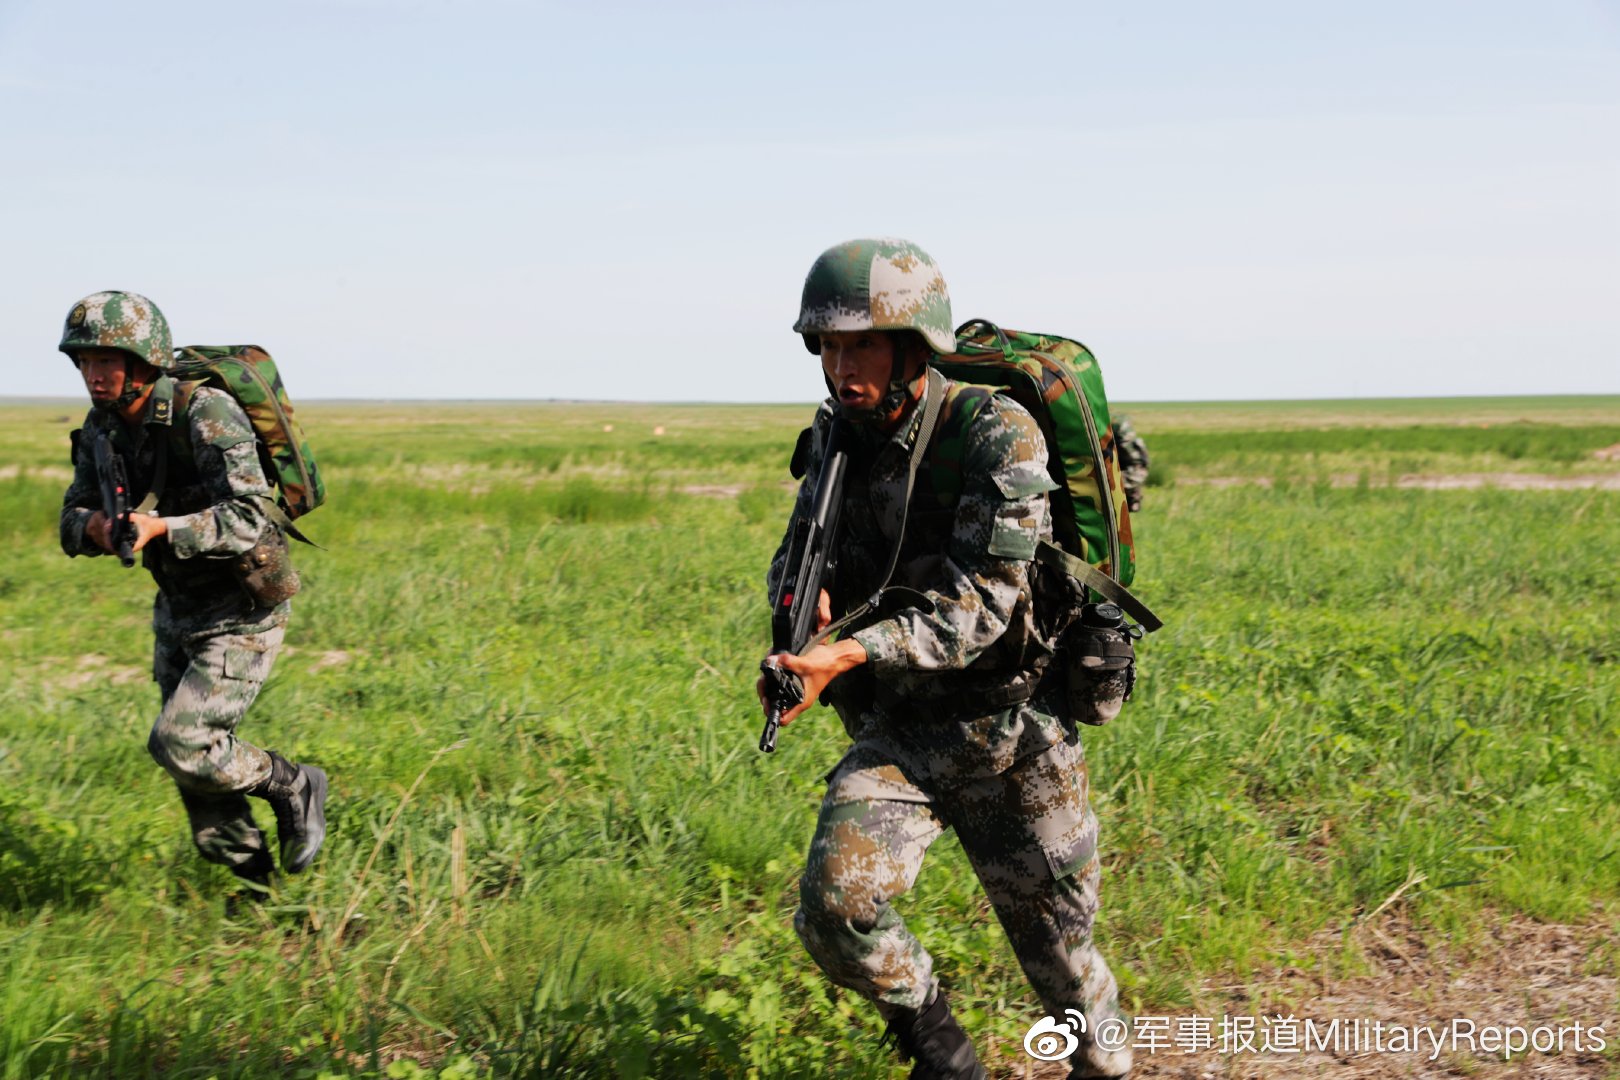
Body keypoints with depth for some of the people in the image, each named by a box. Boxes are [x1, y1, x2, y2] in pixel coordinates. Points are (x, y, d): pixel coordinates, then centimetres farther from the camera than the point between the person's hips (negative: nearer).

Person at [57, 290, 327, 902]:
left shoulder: (205, 414, -25)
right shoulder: (101, 428, -2)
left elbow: (251, 520, -33)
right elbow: (72, 523, 2)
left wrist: (160, 528, -44)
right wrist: (94, 526, -22)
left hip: (243, 615, -7)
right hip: (178, 612, 8)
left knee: (180, 746, -16)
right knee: (194, 758, 11)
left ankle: (292, 788, 11)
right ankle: (254, 889, 30)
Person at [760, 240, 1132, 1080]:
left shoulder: (996, 434, -19)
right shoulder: (839, 435, -1)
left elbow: (980, 604, -25)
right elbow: (794, 556, 11)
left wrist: (852, 653, -37)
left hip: (1011, 729, -3)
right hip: (897, 733, 4)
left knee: (1055, 944, 10)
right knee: (834, 903, -20)